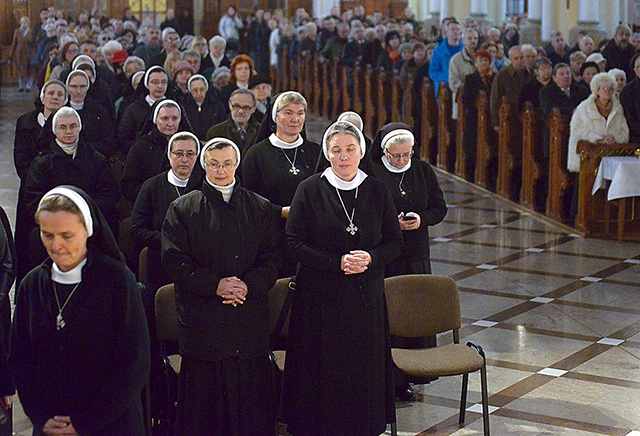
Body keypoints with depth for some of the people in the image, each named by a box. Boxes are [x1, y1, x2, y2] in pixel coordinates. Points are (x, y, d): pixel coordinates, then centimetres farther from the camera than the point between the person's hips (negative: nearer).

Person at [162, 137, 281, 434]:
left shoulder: (260, 208, 12)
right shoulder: (183, 209, 6)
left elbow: (272, 257, 6)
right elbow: (174, 260, -2)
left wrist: (249, 285, -12)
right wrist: (215, 285, -14)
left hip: (250, 318, 2)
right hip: (202, 321, -1)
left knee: (252, 397, 4)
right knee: (205, 396, 2)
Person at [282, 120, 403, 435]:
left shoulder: (377, 191, 4)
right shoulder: (310, 190, -3)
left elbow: (395, 242, 6)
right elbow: (294, 243, -6)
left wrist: (370, 258, -14)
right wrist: (337, 262, -17)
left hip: (366, 296, 2)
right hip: (320, 298, -2)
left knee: (364, 371, 6)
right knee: (323, 373, 1)